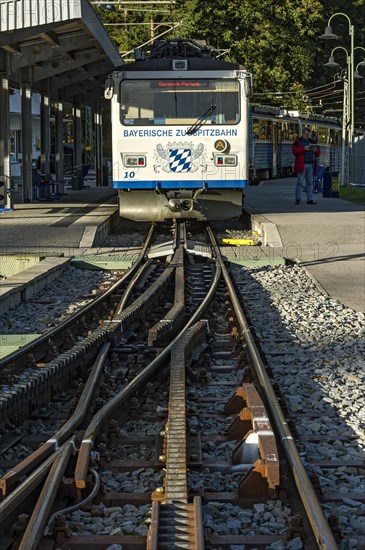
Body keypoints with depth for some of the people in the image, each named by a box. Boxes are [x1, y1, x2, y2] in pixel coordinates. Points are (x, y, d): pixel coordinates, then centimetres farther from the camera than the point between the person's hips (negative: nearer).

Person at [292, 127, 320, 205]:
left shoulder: (312, 142, 18)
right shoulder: (298, 142, 3)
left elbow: (318, 154, 19)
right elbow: (294, 151, -11)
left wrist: (316, 150, -4)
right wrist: (303, 149, -20)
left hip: (310, 165, 5)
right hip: (302, 165, -5)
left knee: (310, 182, 3)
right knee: (300, 182, -4)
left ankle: (309, 199, 5)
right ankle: (297, 199, -1)